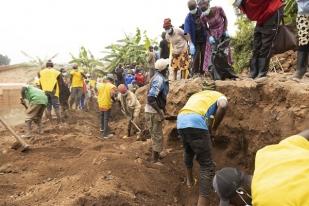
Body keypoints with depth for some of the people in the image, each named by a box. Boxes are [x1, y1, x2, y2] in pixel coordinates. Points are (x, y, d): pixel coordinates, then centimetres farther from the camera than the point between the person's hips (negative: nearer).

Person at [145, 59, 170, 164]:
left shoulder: (160, 77, 7)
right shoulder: (159, 80, -23)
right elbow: (150, 98, -30)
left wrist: (163, 108, 17)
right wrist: (160, 111, -24)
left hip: (154, 111, 10)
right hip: (153, 112, -10)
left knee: (156, 135, 22)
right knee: (157, 136, 1)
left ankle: (156, 156, 38)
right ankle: (155, 159, 14)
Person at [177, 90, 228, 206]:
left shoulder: (197, 95, 38)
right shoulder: (220, 96, 20)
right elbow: (223, 106, -6)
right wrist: (214, 129, 3)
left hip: (180, 122, 7)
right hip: (196, 123, -7)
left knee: (188, 153, 34)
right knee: (207, 166, 0)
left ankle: (190, 180, 54)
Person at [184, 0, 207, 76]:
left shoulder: (201, 11, -6)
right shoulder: (188, 18, -13)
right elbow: (188, 32, -17)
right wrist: (191, 44, -24)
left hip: (204, 38, 3)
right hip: (195, 40, -2)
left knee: (204, 55, 4)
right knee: (196, 55, -6)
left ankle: (202, 71, 14)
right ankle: (195, 72, 3)